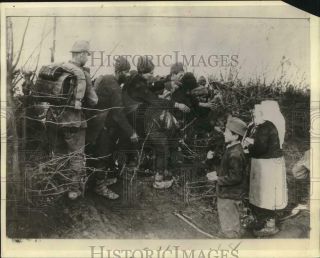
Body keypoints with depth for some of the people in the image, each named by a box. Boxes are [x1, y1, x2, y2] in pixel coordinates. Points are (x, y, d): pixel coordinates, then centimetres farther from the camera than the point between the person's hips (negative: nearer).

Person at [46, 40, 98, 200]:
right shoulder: (82, 74, -12)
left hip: (53, 118, 5)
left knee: (57, 153, 18)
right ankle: (74, 189, 11)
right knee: (77, 154, 9)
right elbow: (93, 101, -6)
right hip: (73, 119, -5)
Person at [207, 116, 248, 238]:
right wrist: (218, 173, 7)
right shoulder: (231, 149, 6)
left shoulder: (235, 154, -26)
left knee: (230, 230, 4)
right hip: (226, 194, 10)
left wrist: (217, 178, -19)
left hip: (230, 197, -10)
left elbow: (235, 177, -27)